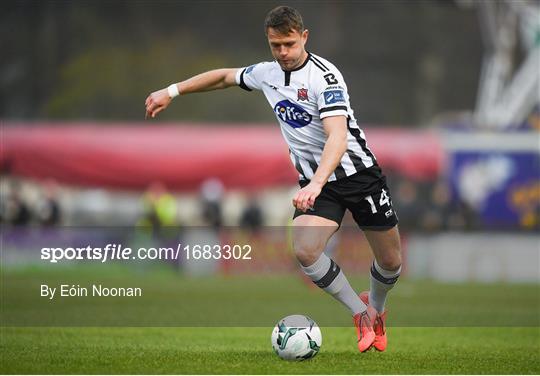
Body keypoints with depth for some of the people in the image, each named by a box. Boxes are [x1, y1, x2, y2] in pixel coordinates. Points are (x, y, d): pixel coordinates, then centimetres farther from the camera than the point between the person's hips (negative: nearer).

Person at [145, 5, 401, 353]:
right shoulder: (267, 73, 0)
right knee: (304, 250, -22)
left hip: (359, 174, -4)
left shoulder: (324, 76, -21)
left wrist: (316, 184, -47)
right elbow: (225, 76, 21)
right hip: (316, 181, 4)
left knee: (391, 261, 3)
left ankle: (376, 308, 39)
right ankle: (362, 314, -1)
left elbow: (338, 137, -34)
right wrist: (172, 91, 18)